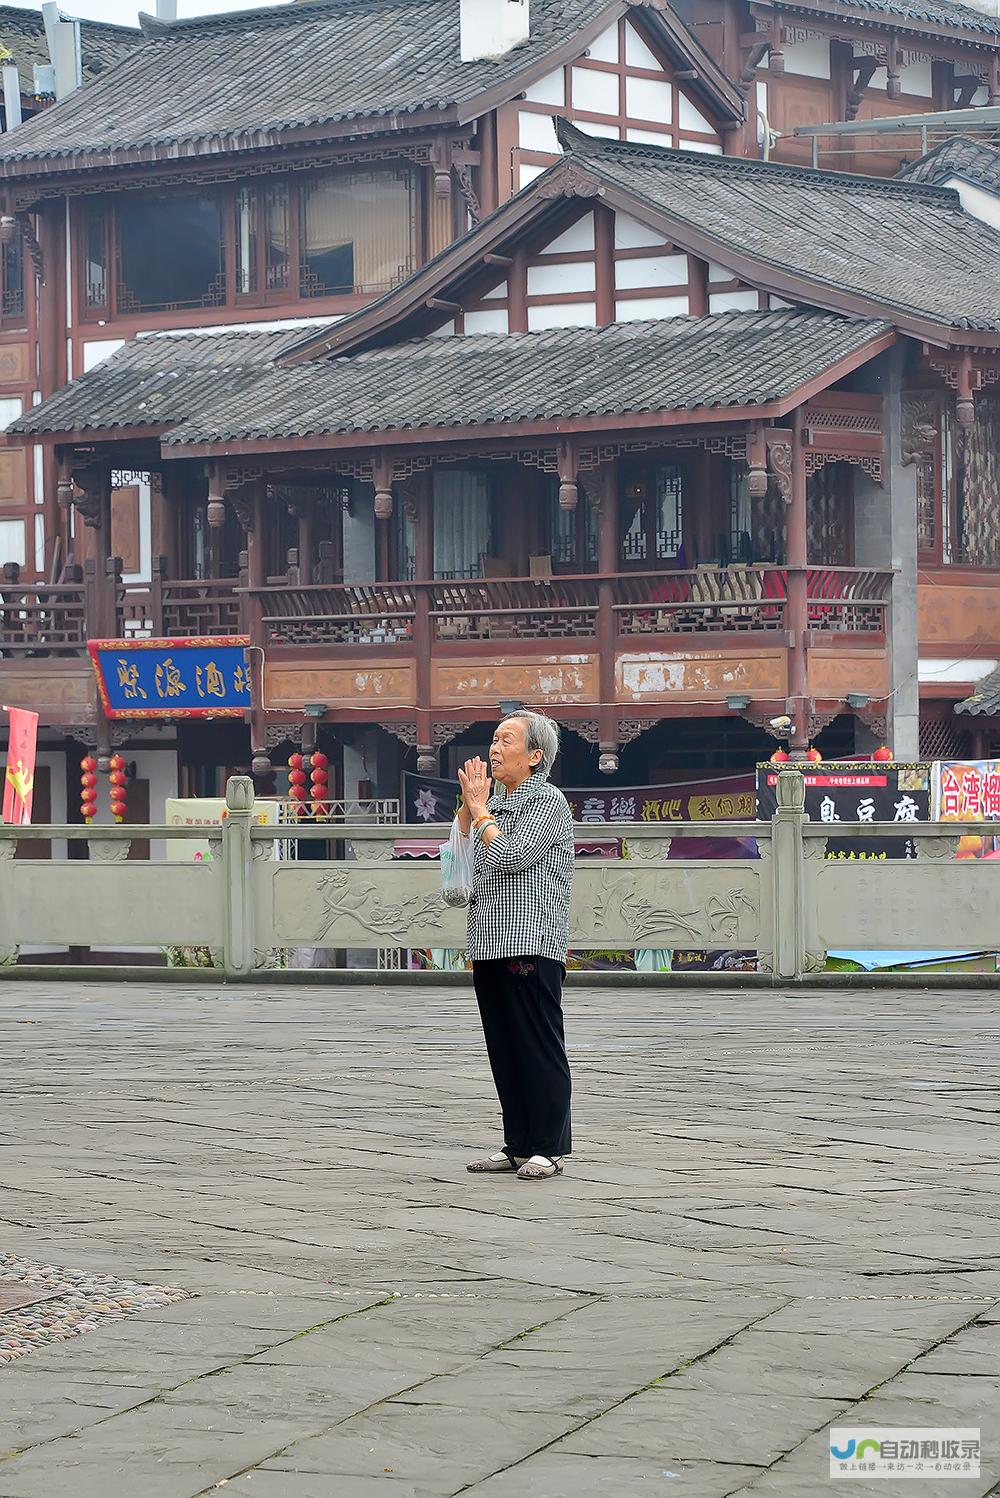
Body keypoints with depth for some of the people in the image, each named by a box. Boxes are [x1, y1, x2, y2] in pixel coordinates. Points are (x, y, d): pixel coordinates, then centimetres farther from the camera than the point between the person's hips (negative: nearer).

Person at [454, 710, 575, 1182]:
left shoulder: (548, 802, -6)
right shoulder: (496, 803, 19)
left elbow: (509, 856, -18)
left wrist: (479, 809, -5)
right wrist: (467, 807, 10)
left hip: (532, 946, -8)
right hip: (490, 947, 8)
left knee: (539, 1048, -5)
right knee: (504, 1050, 10)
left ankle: (547, 1148, -1)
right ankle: (517, 1144, 16)